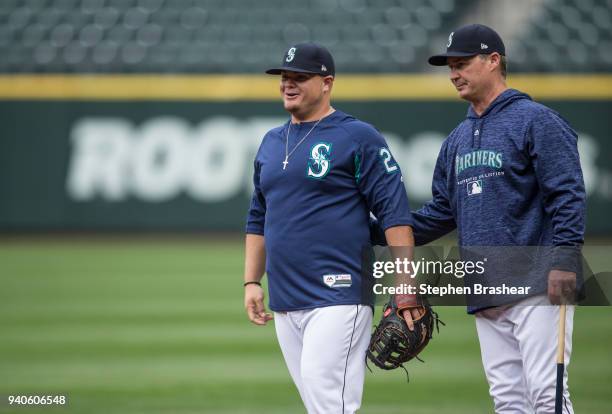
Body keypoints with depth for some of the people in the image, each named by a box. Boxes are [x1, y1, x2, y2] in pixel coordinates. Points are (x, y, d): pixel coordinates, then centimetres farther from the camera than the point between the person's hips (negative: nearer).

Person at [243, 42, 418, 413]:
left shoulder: (359, 138, -4)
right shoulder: (272, 143, 18)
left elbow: (395, 213, -9)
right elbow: (259, 219, 25)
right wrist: (252, 282, 16)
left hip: (338, 298, -7)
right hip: (285, 305, 7)